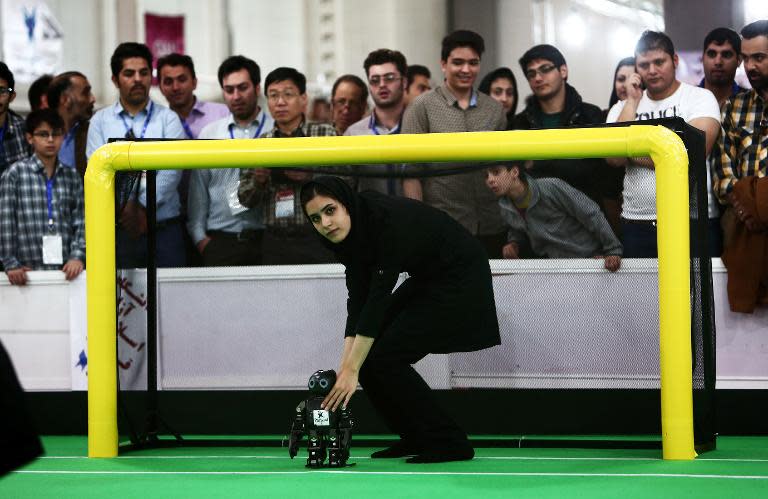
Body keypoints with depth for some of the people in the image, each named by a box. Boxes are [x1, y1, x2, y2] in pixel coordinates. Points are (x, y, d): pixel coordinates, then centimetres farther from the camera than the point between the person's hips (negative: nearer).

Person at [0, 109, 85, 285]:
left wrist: (77, 256, -6)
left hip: (65, 270, 3)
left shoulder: (72, 176, 13)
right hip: (30, 269, -3)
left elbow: (81, 222, 8)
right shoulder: (15, 173, 4)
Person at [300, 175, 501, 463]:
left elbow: (378, 298, -32)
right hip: (426, 279, 8)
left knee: (385, 357, -15)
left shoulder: (388, 223, -31)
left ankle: (450, 442, -6)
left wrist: (352, 369, -32)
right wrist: (346, 363, -17)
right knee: (366, 350, 0)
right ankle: (416, 438, 13)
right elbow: (358, 299, -7)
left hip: (460, 280, -8)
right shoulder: (348, 230, -7)